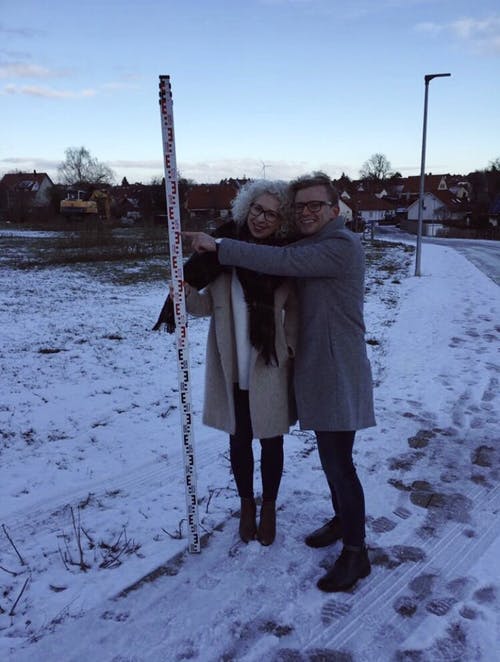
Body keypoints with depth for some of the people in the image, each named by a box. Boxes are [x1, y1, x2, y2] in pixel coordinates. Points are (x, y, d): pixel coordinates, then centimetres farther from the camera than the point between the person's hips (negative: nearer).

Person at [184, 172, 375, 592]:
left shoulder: (342, 246, -18)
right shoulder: (310, 247, 14)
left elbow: (281, 262, -28)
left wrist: (218, 247, -24)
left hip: (339, 373, -9)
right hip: (316, 369, 9)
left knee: (339, 461, -2)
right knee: (330, 455, 20)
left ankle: (356, 552, 13)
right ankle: (342, 519, 39)